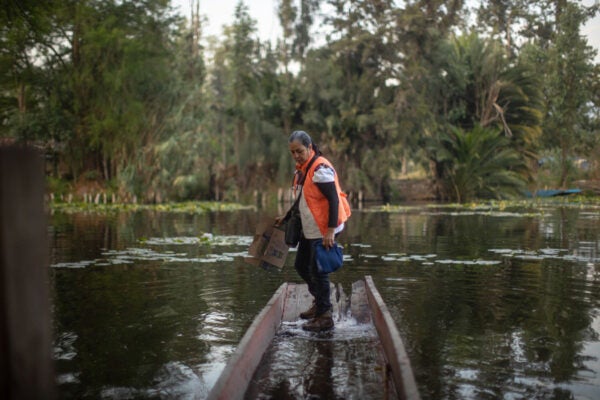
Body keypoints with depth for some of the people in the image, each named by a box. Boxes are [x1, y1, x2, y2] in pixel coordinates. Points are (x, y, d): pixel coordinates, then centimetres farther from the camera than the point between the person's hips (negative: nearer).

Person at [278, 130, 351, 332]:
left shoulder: (321, 168, -19)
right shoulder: (301, 169, 11)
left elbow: (334, 200, -23)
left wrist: (330, 231, -27)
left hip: (324, 231, -10)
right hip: (309, 230, 10)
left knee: (318, 271, -3)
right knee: (301, 265, 18)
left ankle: (324, 317, 9)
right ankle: (319, 301, 37)